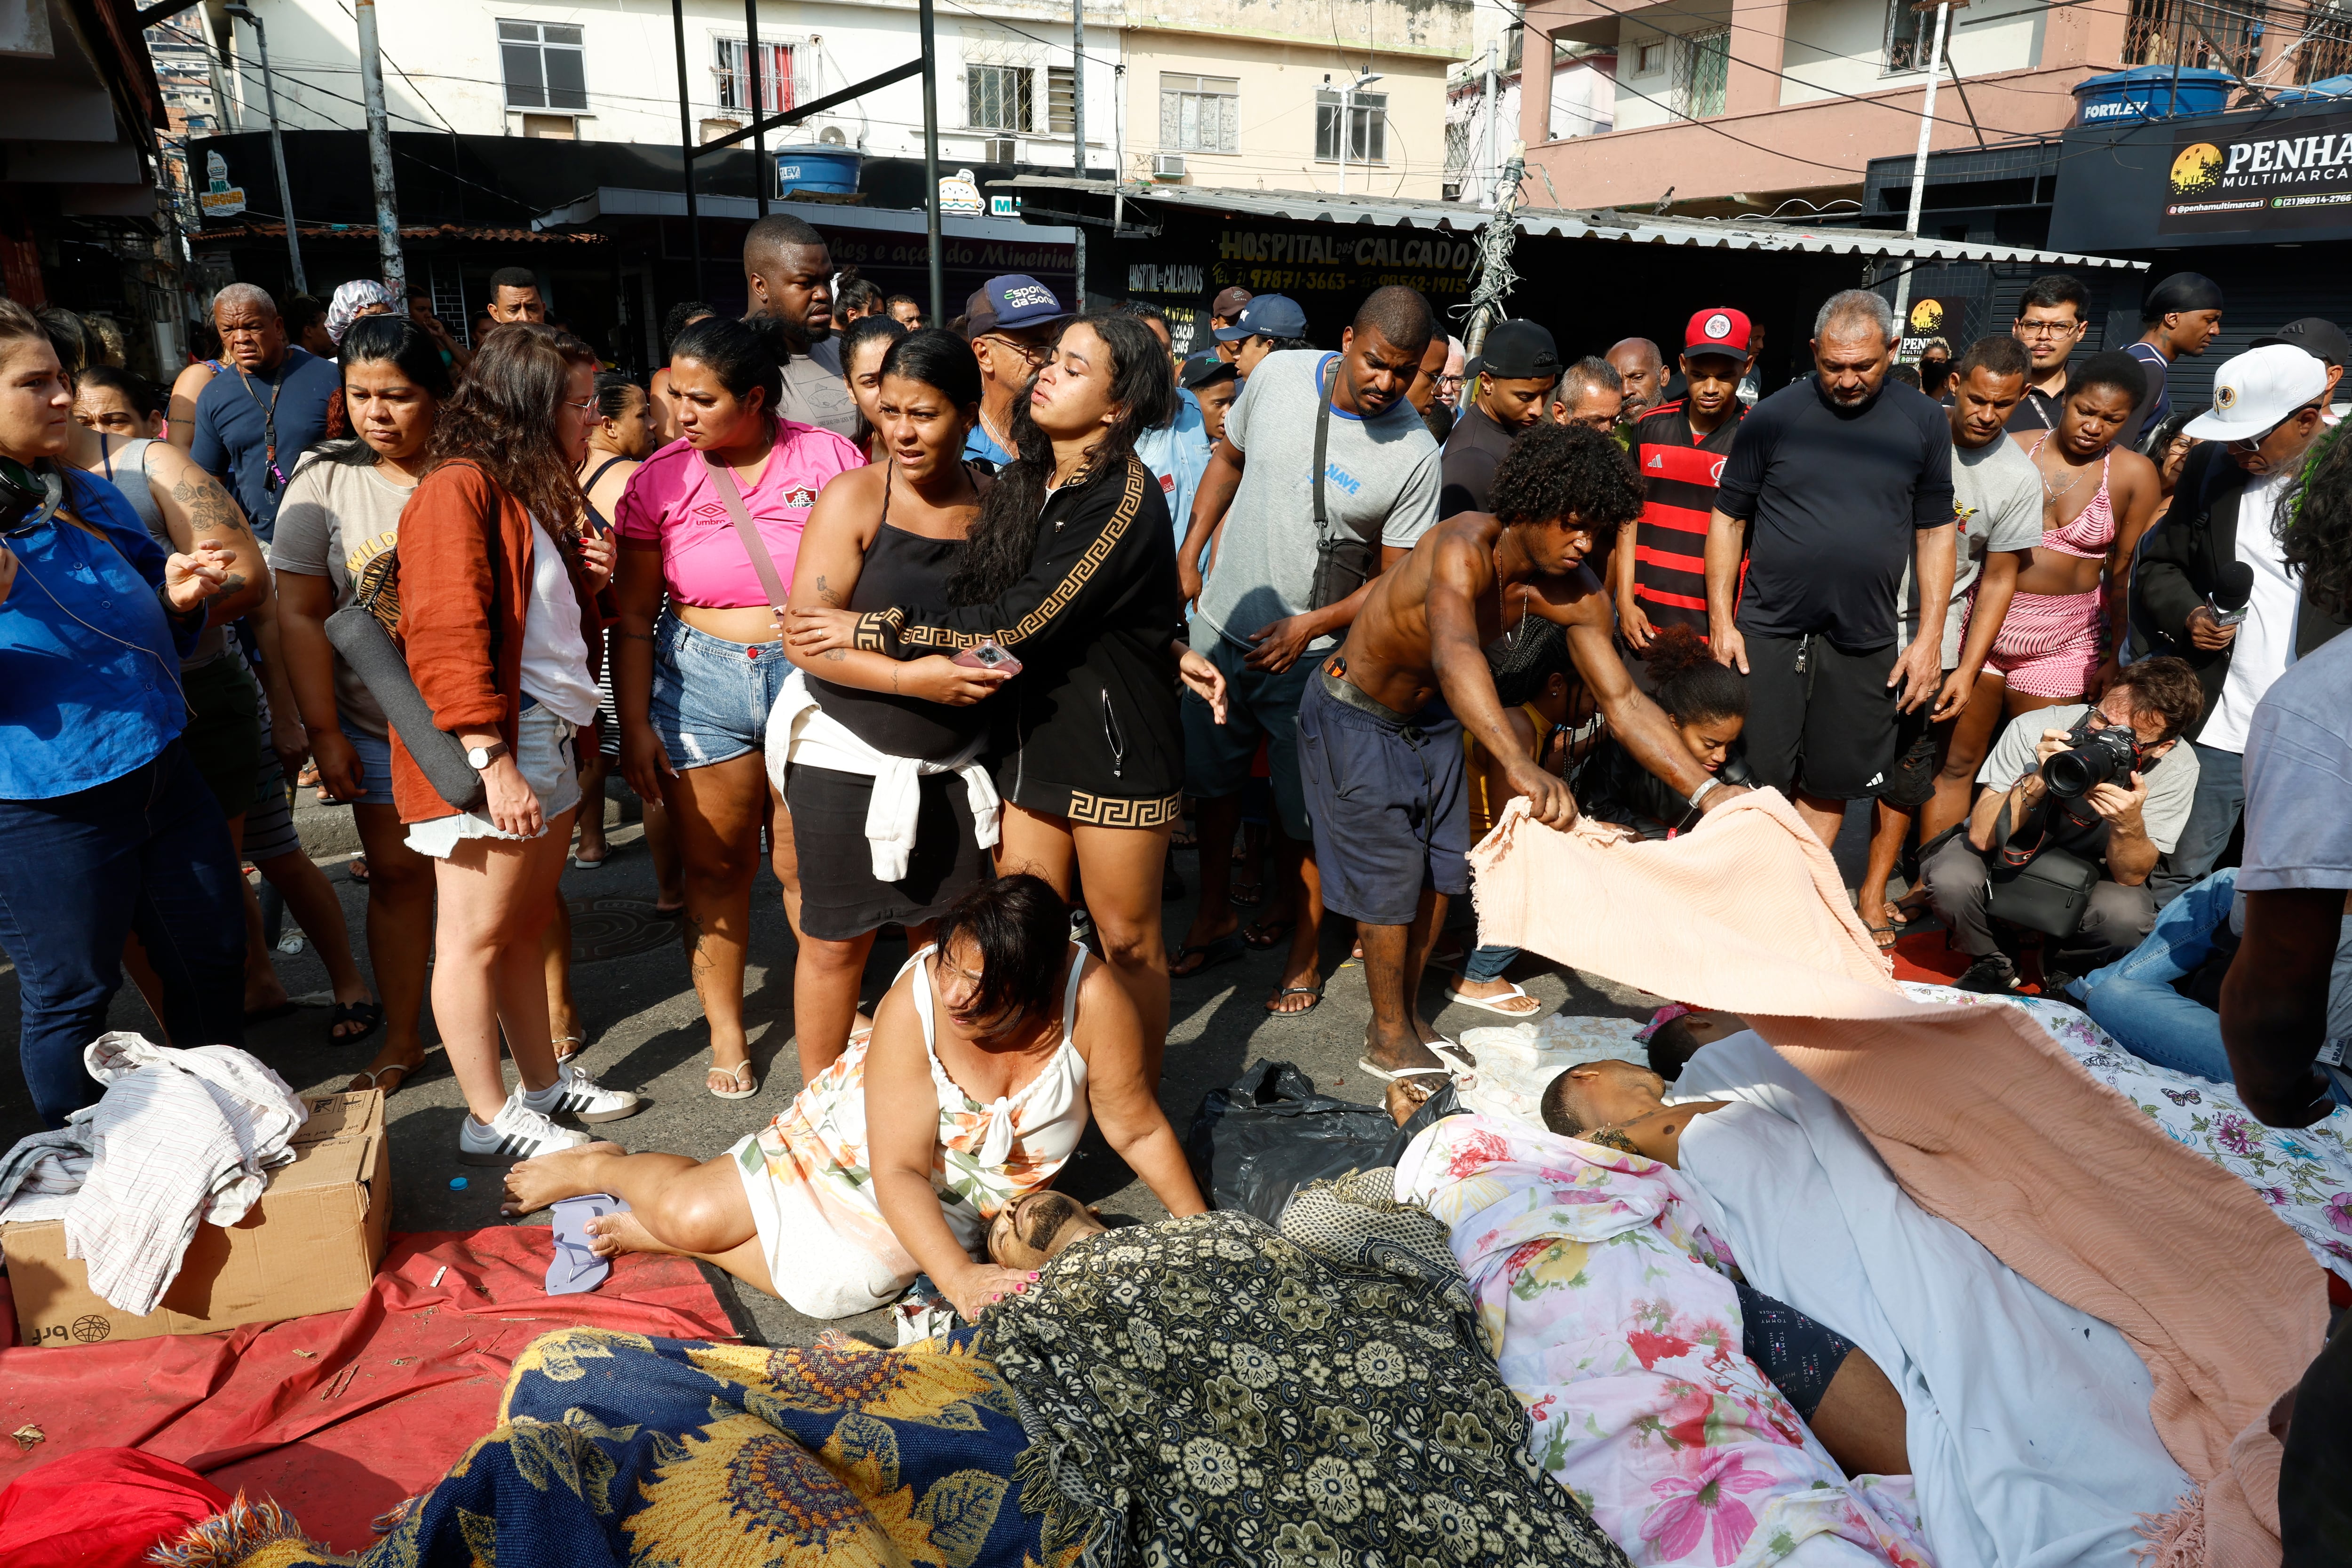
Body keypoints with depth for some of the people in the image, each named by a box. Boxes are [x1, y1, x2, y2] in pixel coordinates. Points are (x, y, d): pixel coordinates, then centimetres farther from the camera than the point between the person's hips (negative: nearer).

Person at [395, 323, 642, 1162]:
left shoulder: (534, 495, 18)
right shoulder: (459, 488, -13)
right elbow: (447, 634, -20)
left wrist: (588, 576, 8)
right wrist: (491, 761, -24)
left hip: (546, 737, 9)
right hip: (491, 749, -9)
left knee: (527, 923, 17)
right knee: (476, 934, 1)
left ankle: (545, 1083, 28)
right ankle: (491, 1121, 10)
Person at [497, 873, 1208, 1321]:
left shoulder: (1090, 998, -32)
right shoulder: (916, 1000, -32)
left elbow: (1139, 1131, -18)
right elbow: (898, 1169, -30)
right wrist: (958, 1277, -40)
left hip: (962, 1202, 1)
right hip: (861, 1140, -1)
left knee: (834, 1282, -18)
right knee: (693, 1212, -10)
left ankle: (660, 1232, 6)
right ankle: (600, 1164, 24)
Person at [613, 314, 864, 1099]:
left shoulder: (830, 457, -3)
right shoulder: (660, 479, 1)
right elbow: (635, 614, 3)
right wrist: (634, 723, 0)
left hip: (816, 675, -1)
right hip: (699, 680, 1)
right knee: (715, 865, 8)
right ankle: (725, 1026, 26)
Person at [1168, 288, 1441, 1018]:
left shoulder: (1416, 457, -14)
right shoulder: (1276, 375, -5)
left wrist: (1312, 626, -21)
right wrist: (1189, 554, 6)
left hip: (1312, 654, -4)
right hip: (1221, 625, 4)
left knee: (1305, 809, 4)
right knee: (1210, 777, 16)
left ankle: (1305, 949, 23)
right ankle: (1215, 918, 36)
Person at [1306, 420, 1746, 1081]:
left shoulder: (1575, 593, -15)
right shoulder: (1466, 546, -37)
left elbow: (1623, 702, -14)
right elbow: (1453, 654, -56)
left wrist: (1708, 790, -26)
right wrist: (1519, 763, -71)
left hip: (1429, 715, 7)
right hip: (1355, 714, -7)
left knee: (1441, 867, 10)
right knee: (1390, 874, -3)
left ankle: (1408, 1015, 30)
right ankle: (1389, 1040, 15)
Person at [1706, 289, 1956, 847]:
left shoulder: (1924, 423, 5)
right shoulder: (1773, 416, -1)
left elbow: (1935, 531, 9)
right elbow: (1729, 516, 3)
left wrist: (1930, 636, 3)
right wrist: (1721, 619, -3)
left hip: (1865, 642, 2)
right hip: (1768, 632, -2)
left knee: (1829, 787, 10)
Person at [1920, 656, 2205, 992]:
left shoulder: (2177, 768, -19)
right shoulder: (2033, 730, -25)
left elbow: (2131, 877, -18)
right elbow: (1982, 836, -26)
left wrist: (2130, 823, -38)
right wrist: (2039, 780, -40)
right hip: (2011, 857, -1)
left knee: (2128, 916, -31)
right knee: (1951, 879, -32)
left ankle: (2065, 970, 5)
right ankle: (1993, 962, 1)